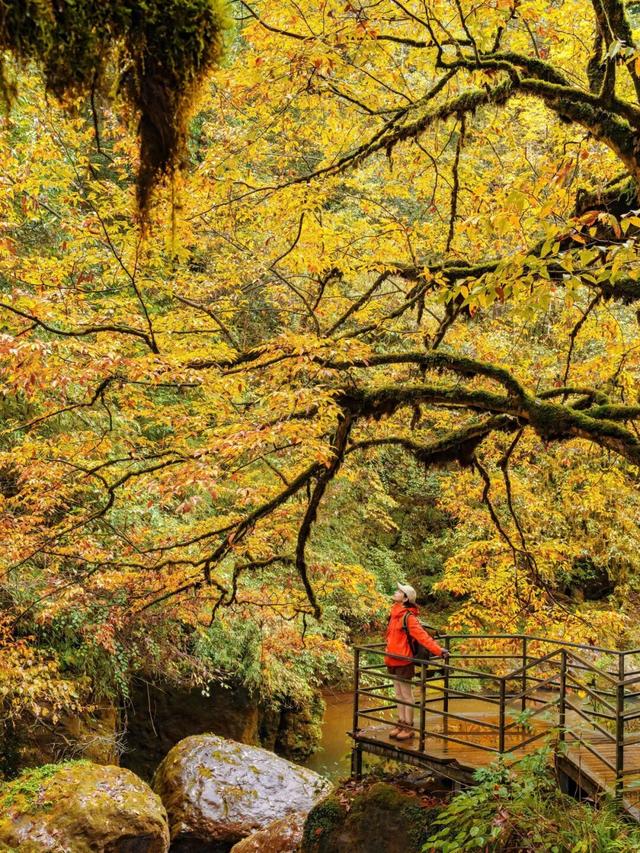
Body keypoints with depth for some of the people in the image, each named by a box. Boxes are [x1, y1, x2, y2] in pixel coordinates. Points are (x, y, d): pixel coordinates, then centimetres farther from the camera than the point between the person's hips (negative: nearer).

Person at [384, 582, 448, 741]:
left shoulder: (408, 617, -18)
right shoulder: (395, 614, 8)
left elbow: (422, 635, -24)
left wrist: (438, 650, -33)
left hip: (403, 661, -8)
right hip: (392, 661, 8)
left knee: (406, 695, 2)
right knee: (398, 694, 16)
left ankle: (409, 727, 11)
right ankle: (401, 723, 26)